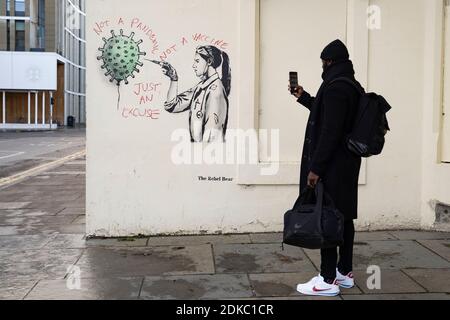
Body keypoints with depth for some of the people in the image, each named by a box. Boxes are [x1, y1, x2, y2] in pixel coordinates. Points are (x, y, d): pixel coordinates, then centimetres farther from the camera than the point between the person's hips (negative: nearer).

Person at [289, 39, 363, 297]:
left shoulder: (335, 88, -18)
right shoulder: (351, 86, 15)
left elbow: (329, 131, -23)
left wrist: (315, 167, -22)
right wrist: (303, 97, 34)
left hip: (332, 166, -10)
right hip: (346, 163, 10)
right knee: (343, 217, 13)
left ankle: (328, 280, 2)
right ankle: (345, 272, 22)